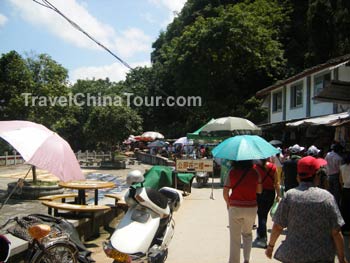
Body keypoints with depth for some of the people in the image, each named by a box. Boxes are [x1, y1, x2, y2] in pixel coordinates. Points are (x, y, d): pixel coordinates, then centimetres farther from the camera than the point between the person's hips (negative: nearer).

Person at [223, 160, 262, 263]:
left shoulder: (232, 172, -9)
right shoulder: (255, 173, -6)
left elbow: (225, 192, -9)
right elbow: (259, 190, 4)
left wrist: (228, 203, 8)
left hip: (235, 208, -2)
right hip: (251, 208, 2)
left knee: (235, 237, 11)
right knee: (247, 233, 24)